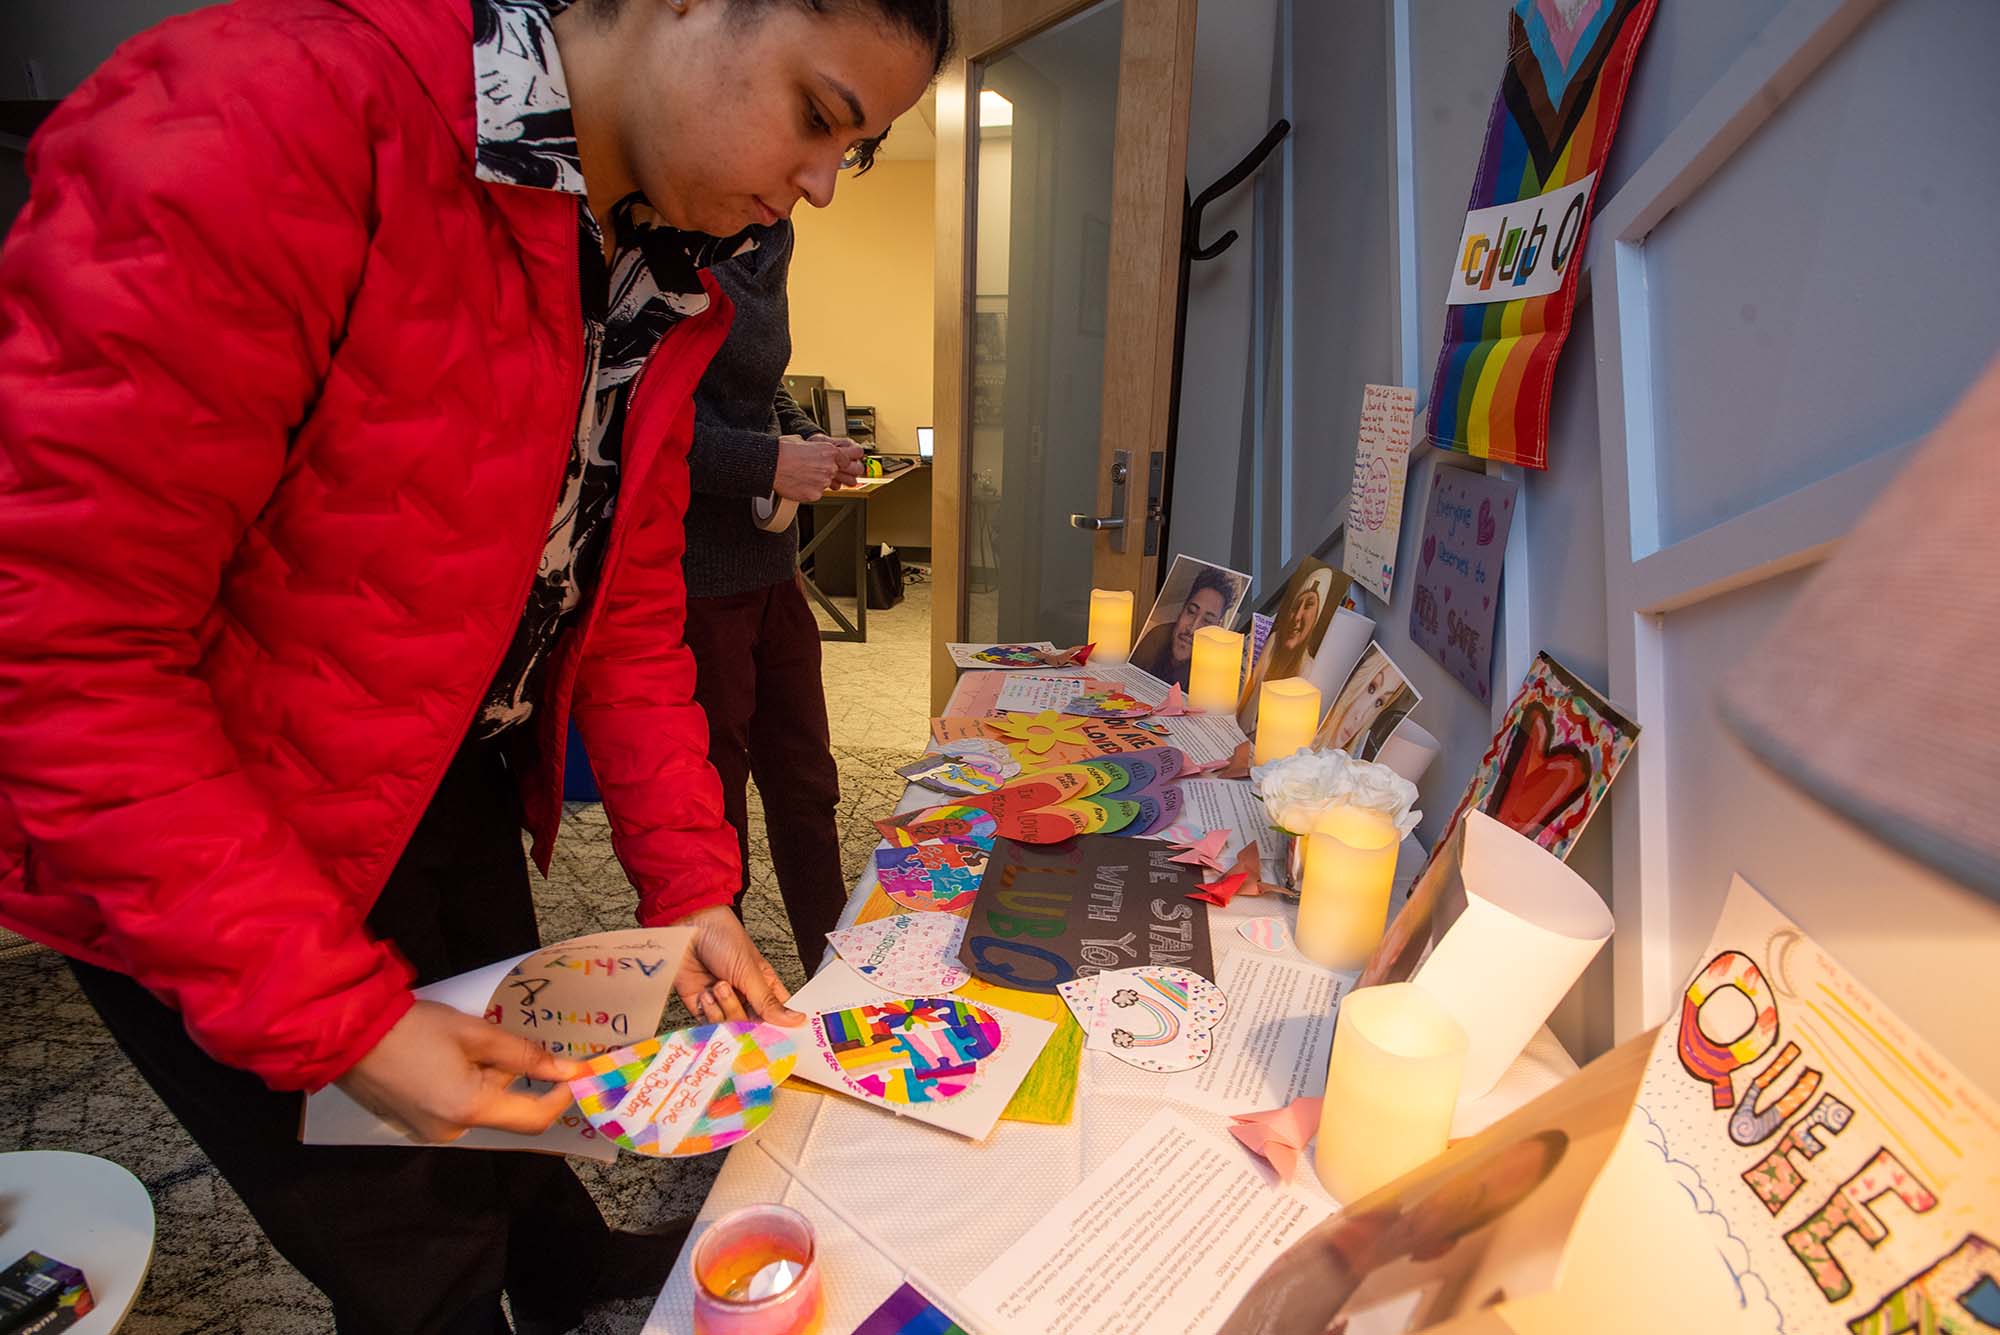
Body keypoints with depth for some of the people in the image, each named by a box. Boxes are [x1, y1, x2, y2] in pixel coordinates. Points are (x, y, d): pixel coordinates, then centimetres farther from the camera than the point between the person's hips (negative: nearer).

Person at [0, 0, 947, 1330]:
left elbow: (630, 607, 2)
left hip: (459, 797, 7)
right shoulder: (271, 119, -27)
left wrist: (691, 885, -3)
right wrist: (334, 1017, -25)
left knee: (516, 1089, 30)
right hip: (189, 862, -6)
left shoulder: (665, 289, -2)